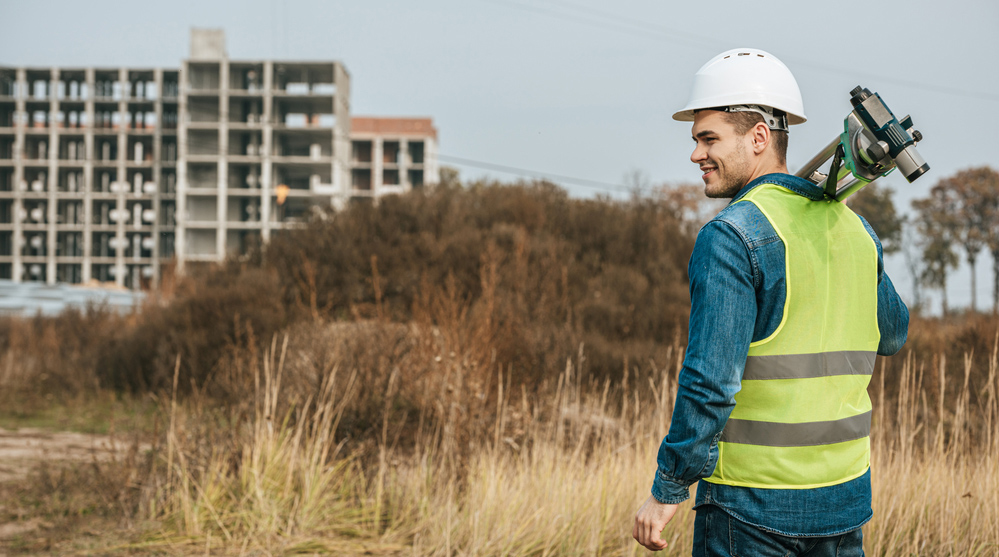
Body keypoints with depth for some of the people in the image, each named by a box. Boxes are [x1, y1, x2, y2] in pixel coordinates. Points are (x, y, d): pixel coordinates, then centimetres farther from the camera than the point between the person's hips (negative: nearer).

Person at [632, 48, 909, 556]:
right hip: (844, 499, 7)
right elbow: (892, 334, 24)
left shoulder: (731, 237, -14)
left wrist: (667, 490, -10)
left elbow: (710, 382, -20)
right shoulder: (854, 228, 7)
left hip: (751, 503, -6)